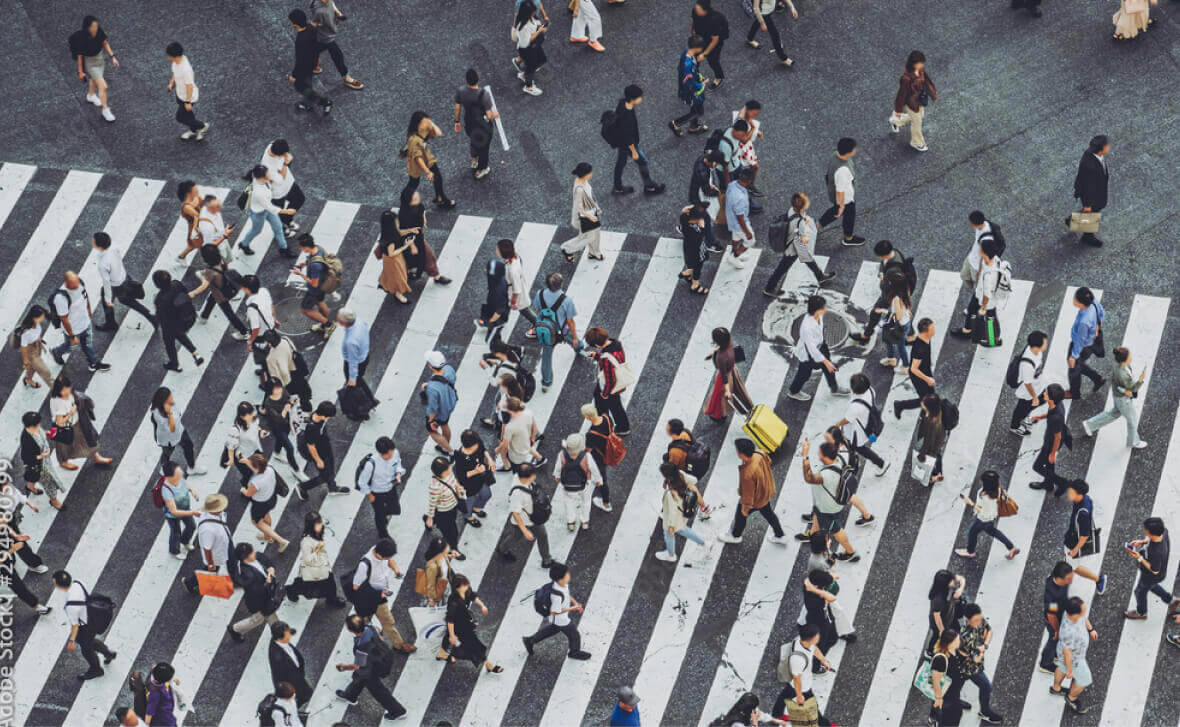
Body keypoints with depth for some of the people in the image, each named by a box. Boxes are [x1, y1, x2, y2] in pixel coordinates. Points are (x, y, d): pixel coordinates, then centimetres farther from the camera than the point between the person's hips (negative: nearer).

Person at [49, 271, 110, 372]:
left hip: (85, 322, 5)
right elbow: (64, 319, -30)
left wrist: (89, 311, 18)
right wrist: (72, 336, -21)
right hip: (73, 329, -5)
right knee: (69, 345, 24)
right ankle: (56, 353, 55)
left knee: (87, 344, 26)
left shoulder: (80, 282, -21)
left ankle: (94, 363, 48)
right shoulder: (60, 297, -41)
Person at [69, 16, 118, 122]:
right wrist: (80, 72, -9)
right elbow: (79, 56, -20)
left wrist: (113, 57, -3)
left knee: (95, 79, 31)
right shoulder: (82, 39, -34)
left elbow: (105, 43, -2)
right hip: (89, 62, -6)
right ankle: (105, 110, 13)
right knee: (103, 86, -7)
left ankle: (91, 95, 61)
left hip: (99, 57, 6)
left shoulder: (99, 31, -21)